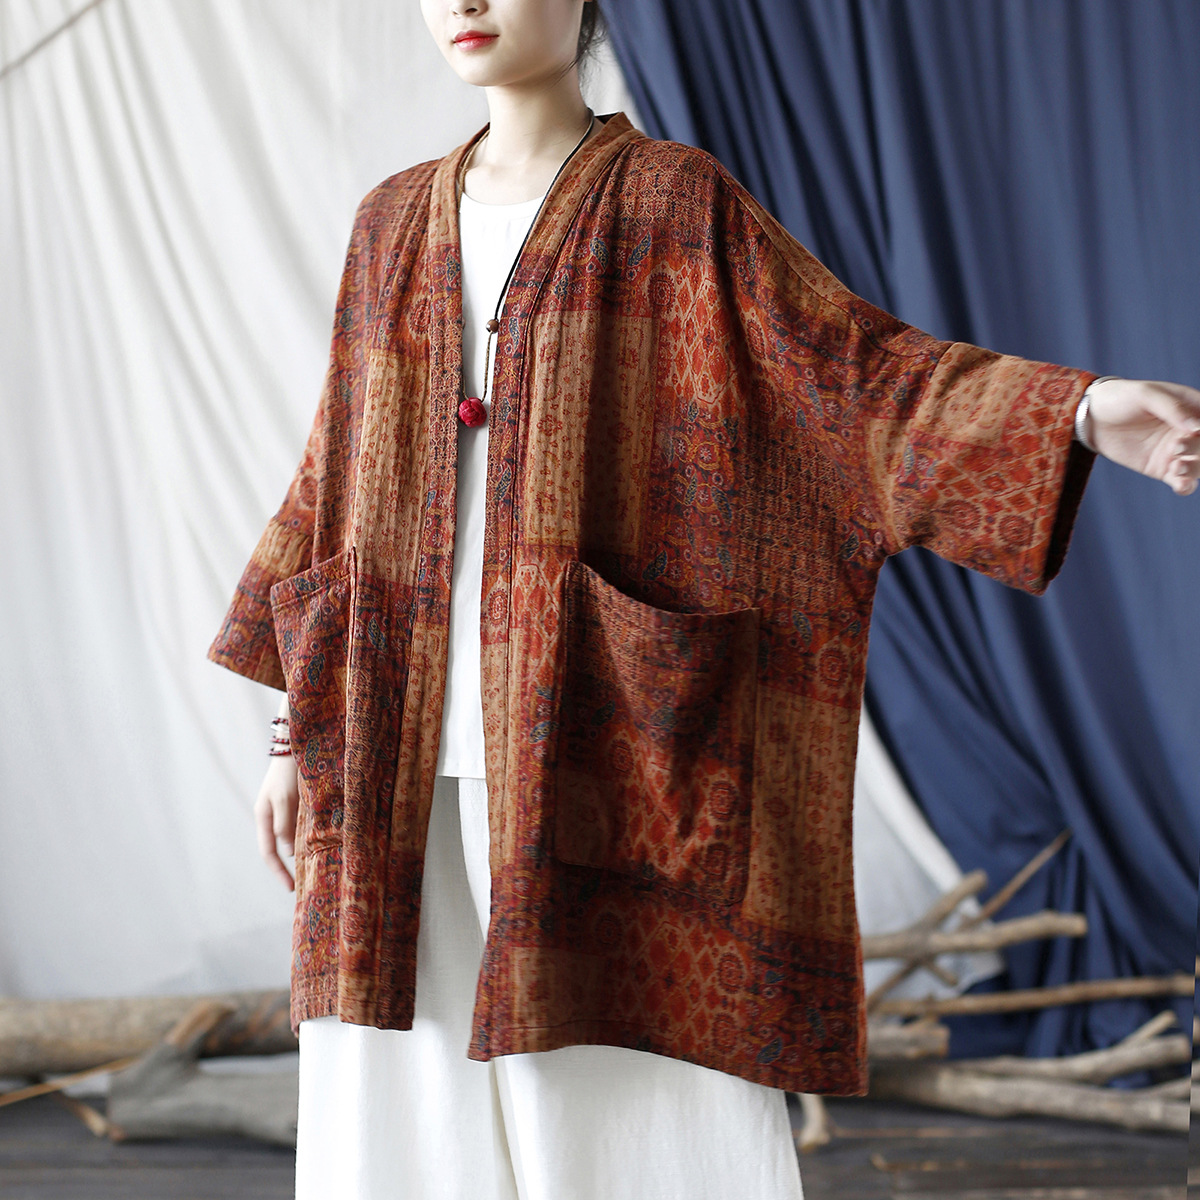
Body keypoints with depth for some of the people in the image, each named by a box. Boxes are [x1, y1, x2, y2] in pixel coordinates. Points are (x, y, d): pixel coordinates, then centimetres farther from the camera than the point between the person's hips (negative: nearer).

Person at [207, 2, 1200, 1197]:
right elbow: (343, 483, 18)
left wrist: (1082, 408, -26)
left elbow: (855, 363, -10)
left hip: (592, 745, -5)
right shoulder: (394, 225, 15)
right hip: (403, 756, 5)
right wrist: (299, 727, 14)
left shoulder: (677, 203, 1)